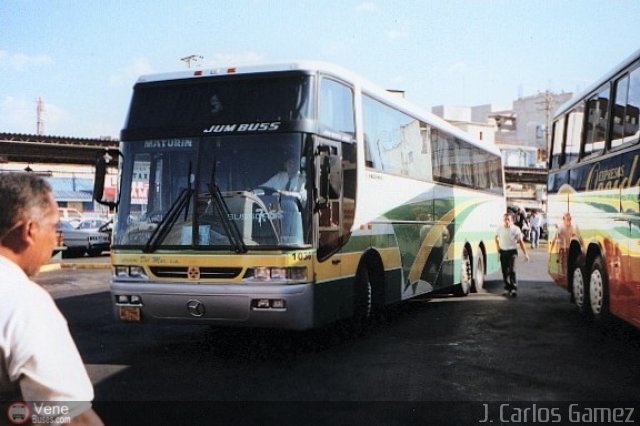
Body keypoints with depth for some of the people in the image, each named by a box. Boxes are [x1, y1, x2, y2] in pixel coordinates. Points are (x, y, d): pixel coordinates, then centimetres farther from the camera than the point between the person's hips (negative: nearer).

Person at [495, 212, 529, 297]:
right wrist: (498, 246, 10)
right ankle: (507, 288, 20)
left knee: (512, 270, -15)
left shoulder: (516, 229, -8)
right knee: (505, 271, 8)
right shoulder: (500, 228, 2)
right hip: (503, 251, 4)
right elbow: (496, 237, 23)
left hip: (512, 252, -4)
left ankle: (514, 289, -12)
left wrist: (525, 253, -7)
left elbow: (521, 242, -4)